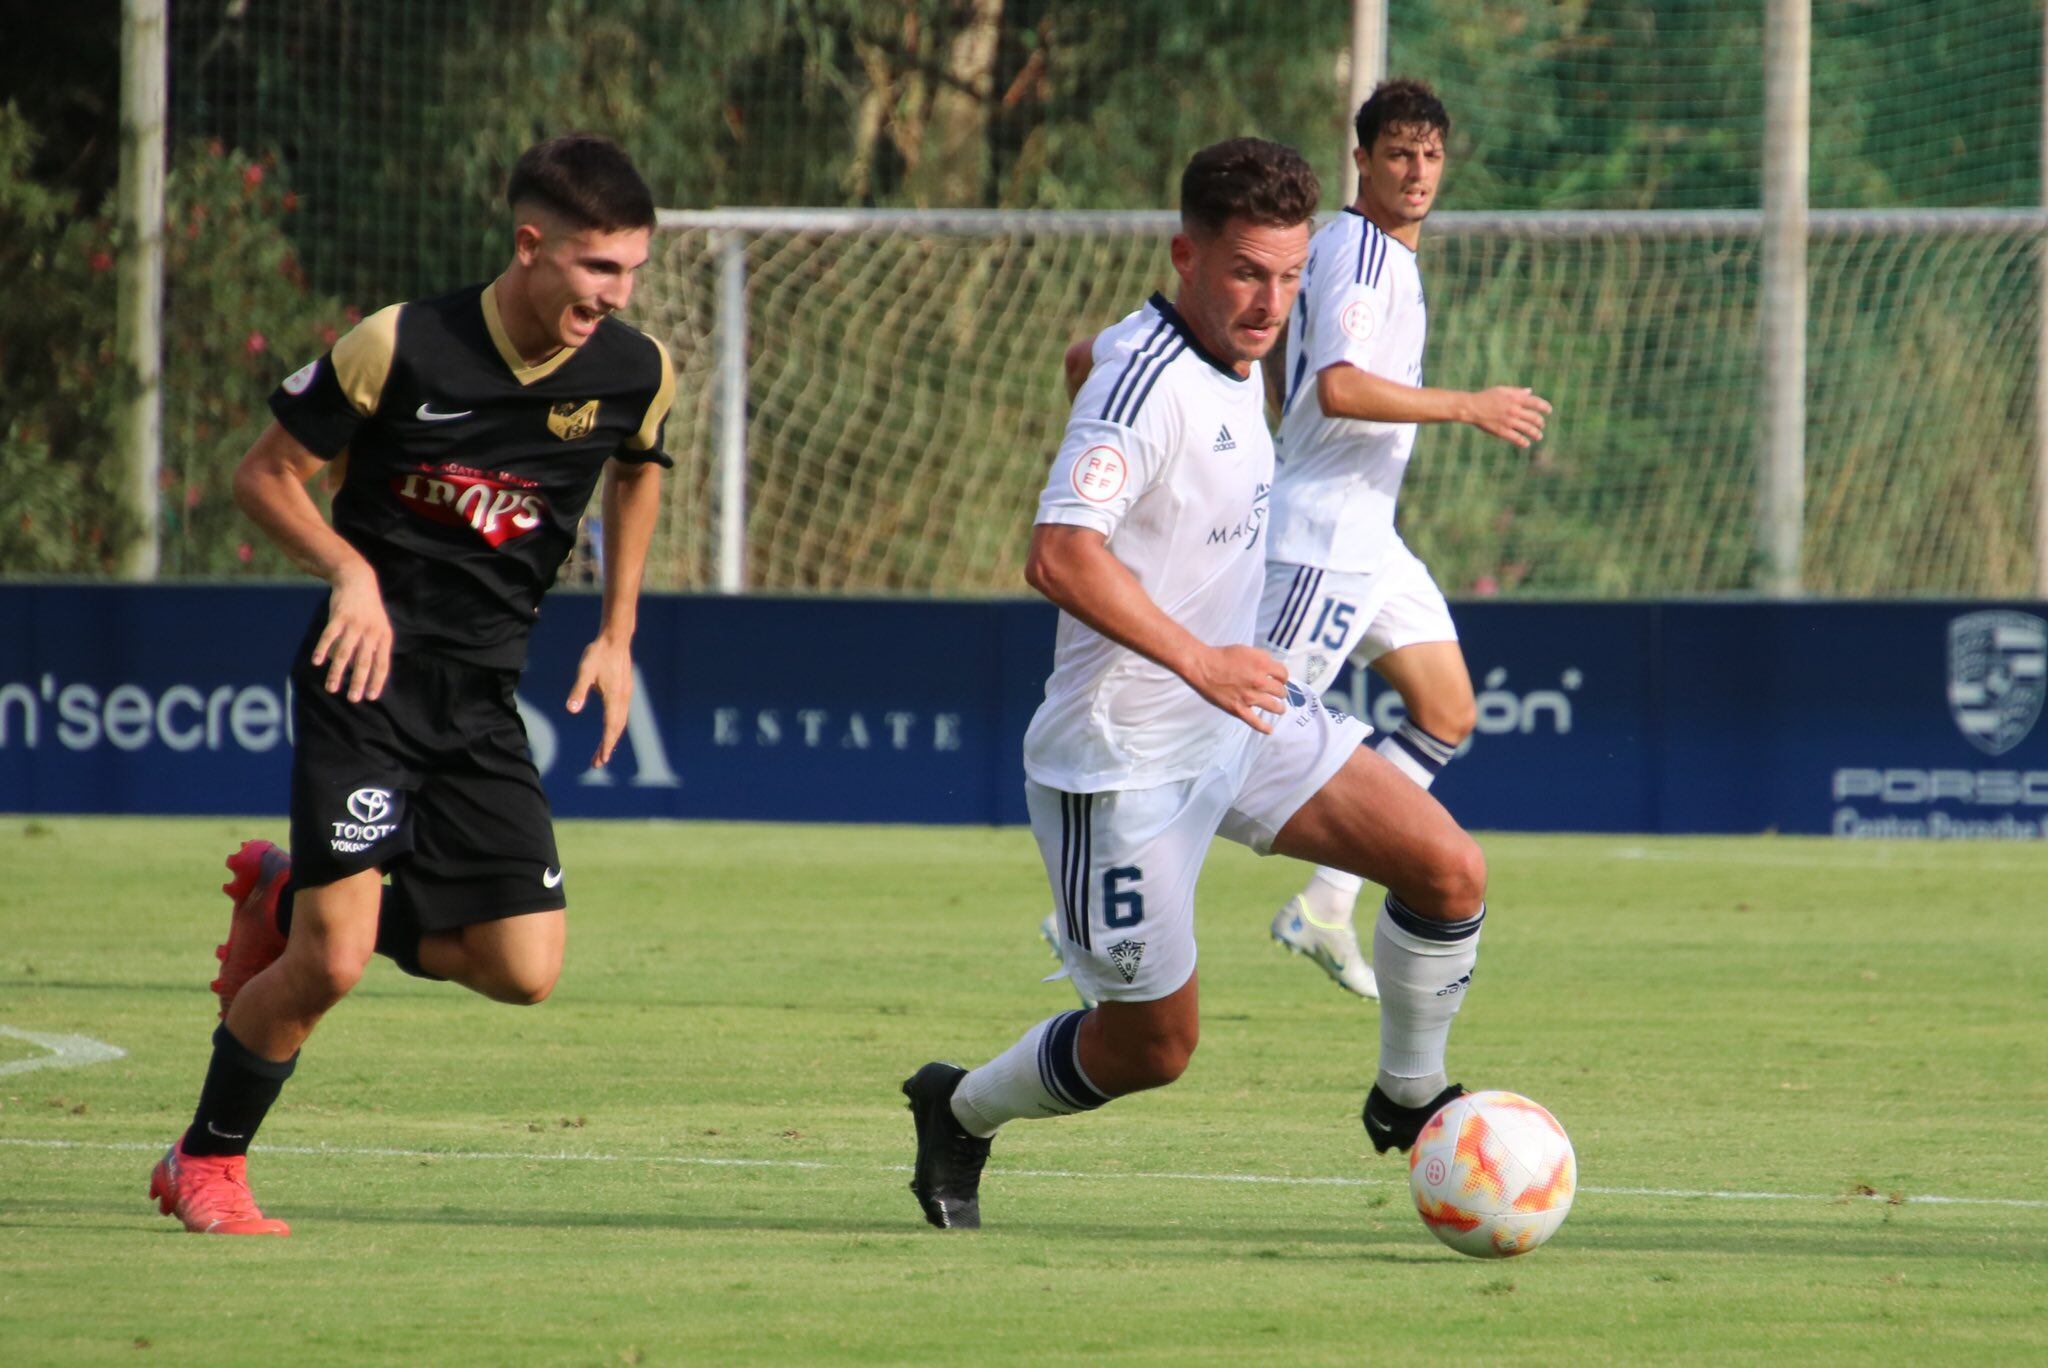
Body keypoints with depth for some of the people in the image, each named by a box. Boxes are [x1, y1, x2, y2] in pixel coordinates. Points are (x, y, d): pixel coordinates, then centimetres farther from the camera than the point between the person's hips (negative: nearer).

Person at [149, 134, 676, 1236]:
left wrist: (616, 634, 15)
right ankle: (204, 1163, 11)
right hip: (365, 681, -5)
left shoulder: (635, 374, -2)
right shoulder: (399, 349, -14)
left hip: (481, 701, 5)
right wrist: (351, 571, -20)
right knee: (330, 965, -15)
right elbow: (265, 474, -3)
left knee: (523, 972, -5)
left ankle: (293, 900, 19)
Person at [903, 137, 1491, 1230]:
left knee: (1448, 871, -5)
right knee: (1154, 1041, 1)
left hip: (1238, 721, 8)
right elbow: (1059, 557, -35)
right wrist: (1196, 660, -41)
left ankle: (1407, 1102, 16)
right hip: (1126, 758, -8)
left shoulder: (1233, 361, 5)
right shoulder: (1147, 379, -24)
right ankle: (959, 1113, 28)